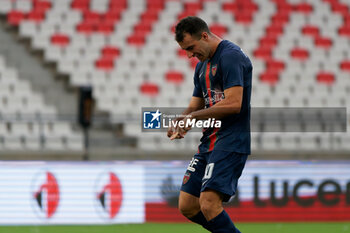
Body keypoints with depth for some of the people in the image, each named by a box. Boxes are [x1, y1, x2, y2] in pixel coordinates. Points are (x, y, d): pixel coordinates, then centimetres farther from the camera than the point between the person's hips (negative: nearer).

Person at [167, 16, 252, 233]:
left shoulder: (231, 56, -12)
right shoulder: (203, 65, 19)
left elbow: (233, 104, -21)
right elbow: (195, 106, 24)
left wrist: (193, 116, -13)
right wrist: (180, 125, 1)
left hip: (231, 141, -10)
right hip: (209, 140, 10)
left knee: (209, 203, -23)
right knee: (187, 206, 6)